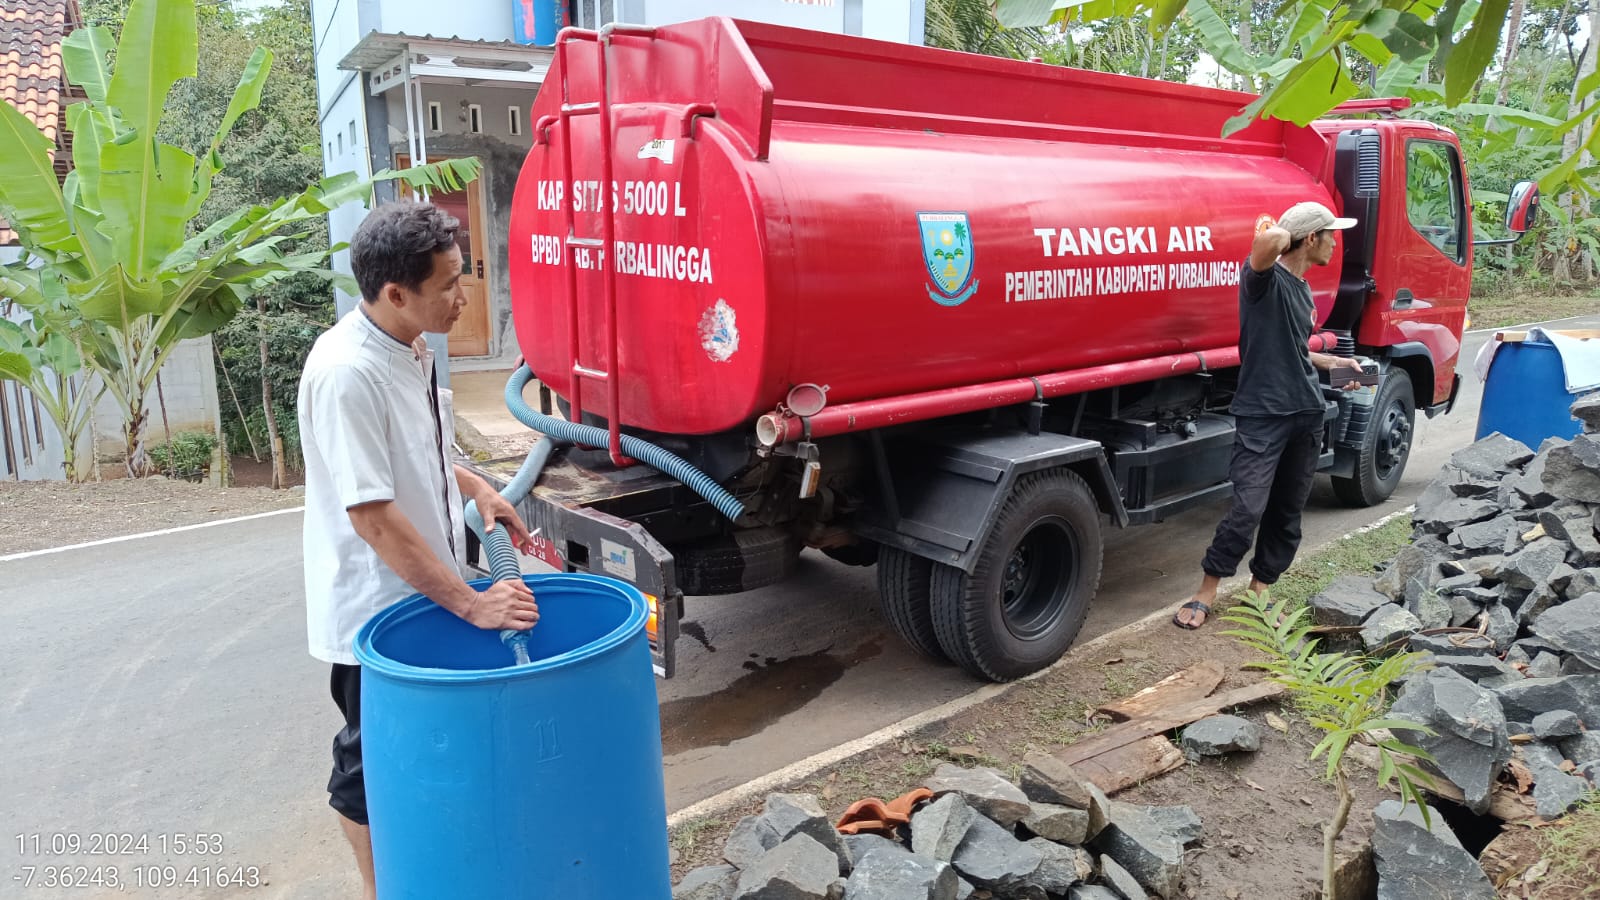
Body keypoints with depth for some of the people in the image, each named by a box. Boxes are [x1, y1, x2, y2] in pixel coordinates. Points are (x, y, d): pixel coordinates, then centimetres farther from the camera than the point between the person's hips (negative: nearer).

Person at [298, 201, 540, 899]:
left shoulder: (408, 349, 1)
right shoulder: (345, 374, -27)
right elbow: (372, 516, -28)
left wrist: (474, 486, 2)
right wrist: (470, 603, -26)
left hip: (426, 595, 8)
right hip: (375, 610, -8)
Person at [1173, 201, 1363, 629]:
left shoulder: (1304, 291, 17)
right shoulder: (1265, 278, -9)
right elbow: (1269, 241, -33)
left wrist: (1334, 363, 21)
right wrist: (1277, 237, -11)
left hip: (1307, 414, 9)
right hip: (1262, 414, -8)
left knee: (1287, 512, 11)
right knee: (1248, 508, -13)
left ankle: (1259, 589, 22)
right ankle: (1206, 593, 0)